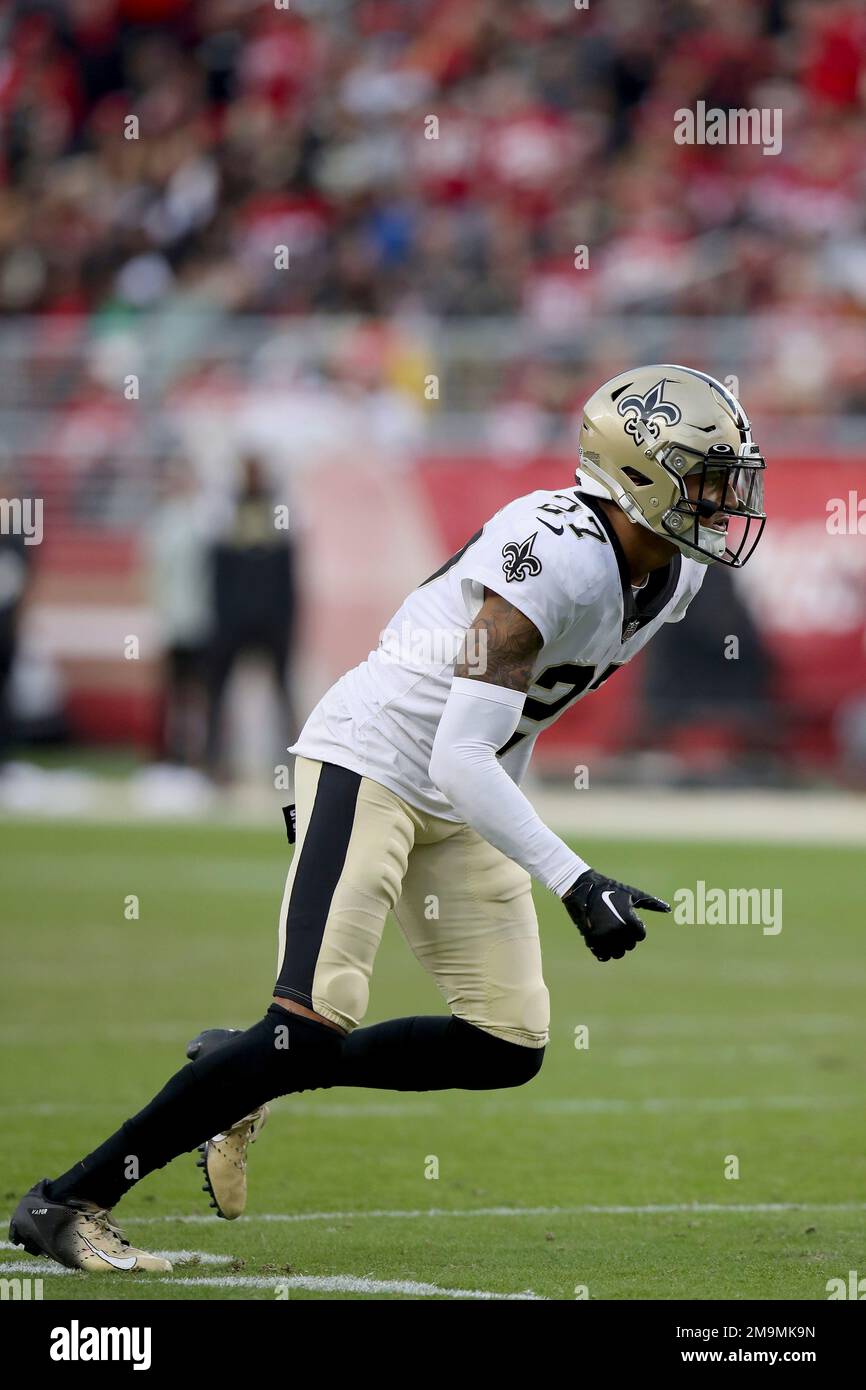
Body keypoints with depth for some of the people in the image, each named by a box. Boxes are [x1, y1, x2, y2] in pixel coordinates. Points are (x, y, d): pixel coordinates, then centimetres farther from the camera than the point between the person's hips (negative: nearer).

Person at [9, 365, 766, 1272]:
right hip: (371, 760, -9)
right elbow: (461, 759, -30)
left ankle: (244, 1077, 14)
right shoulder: (557, 559, -26)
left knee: (509, 1047, 2)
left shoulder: (673, 575, 2)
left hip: (460, 805, 9)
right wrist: (574, 883, -34)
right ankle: (66, 1203, -13)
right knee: (316, 1025, -20)